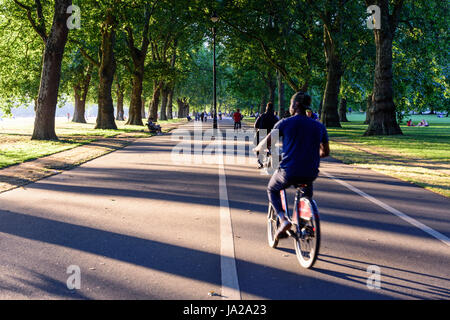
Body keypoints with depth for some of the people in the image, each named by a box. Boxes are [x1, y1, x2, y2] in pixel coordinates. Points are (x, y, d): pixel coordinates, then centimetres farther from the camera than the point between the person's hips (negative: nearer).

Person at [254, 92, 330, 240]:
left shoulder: (285, 123, -3)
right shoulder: (319, 126, 7)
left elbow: (266, 143, 0)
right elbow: (325, 152, 14)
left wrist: (257, 148, 22)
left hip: (288, 172, -3)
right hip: (310, 174, 4)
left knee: (272, 190, 27)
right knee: (307, 190, 39)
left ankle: (283, 220, 5)